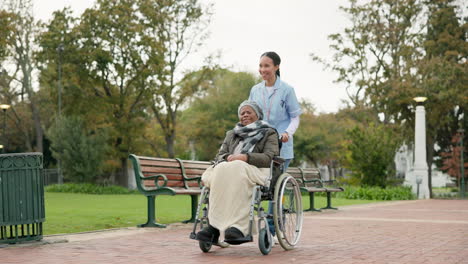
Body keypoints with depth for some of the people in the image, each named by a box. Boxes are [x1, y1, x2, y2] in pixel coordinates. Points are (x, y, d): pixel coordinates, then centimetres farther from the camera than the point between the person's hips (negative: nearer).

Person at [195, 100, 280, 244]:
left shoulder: (269, 133, 18)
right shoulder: (231, 134, 33)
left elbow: (270, 158, 0)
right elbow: (219, 155, 20)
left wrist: (245, 157, -16)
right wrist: (227, 158, -6)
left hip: (257, 171, -4)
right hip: (227, 169, 4)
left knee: (235, 170, -39)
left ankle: (215, 227, -49)